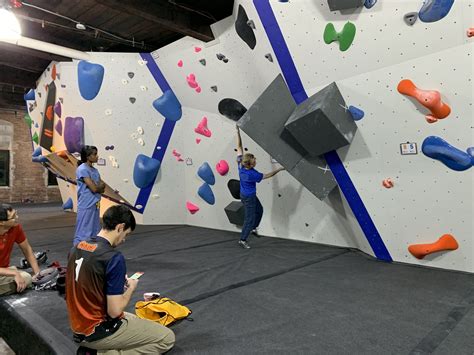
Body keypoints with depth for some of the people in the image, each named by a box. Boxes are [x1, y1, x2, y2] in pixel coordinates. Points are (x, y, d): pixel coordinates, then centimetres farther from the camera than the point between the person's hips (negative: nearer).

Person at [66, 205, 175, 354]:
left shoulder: (77, 248, 0)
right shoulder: (114, 258, -26)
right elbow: (115, 311, -24)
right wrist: (130, 288, -6)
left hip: (79, 327, 9)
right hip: (99, 332, -8)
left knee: (134, 320, 32)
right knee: (167, 338, 1)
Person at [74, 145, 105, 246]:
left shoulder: (95, 170, 12)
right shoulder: (82, 169, -13)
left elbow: (103, 187, 10)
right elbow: (94, 188, -17)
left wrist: (97, 186, -9)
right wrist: (99, 186, 2)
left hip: (95, 205, 8)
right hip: (86, 206, -8)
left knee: (94, 233, 14)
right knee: (83, 234, -3)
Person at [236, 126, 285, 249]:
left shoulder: (240, 163, -17)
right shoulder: (252, 174, -33)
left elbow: (239, 147, -12)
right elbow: (267, 175, -19)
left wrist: (238, 131, -10)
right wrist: (279, 169, -11)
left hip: (244, 194, 9)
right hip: (249, 197, -9)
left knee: (259, 209, 27)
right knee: (250, 218, 5)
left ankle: (253, 228, 44)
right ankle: (243, 240, 15)